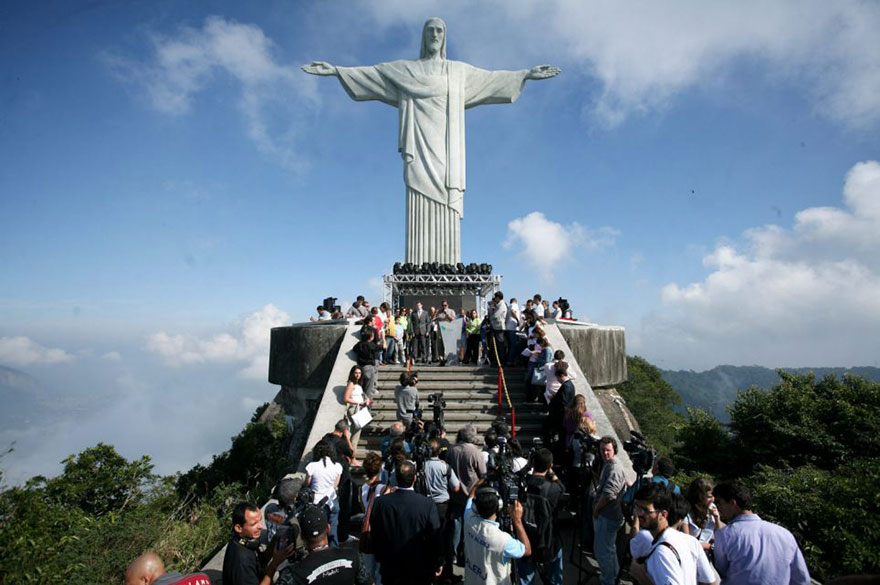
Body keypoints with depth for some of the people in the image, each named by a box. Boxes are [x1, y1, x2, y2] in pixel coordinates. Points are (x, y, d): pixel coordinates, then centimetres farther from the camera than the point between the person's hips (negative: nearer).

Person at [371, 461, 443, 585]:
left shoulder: (380, 503, -16)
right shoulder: (428, 505, -22)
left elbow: (375, 536, -3)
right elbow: (435, 537, -13)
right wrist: (438, 563, 3)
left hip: (390, 571, 2)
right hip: (419, 571, -1)